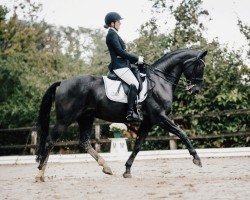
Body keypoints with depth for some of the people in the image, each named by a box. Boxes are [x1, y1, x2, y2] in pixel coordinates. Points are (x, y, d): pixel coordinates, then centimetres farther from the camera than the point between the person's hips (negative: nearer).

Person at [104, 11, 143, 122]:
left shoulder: (114, 34, 20)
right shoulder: (112, 34, -11)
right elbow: (120, 52, -18)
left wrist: (136, 60, 15)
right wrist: (137, 59, -12)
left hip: (122, 65, 11)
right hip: (119, 66, -11)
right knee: (134, 84, -22)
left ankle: (136, 108, 4)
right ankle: (130, 112, -25)